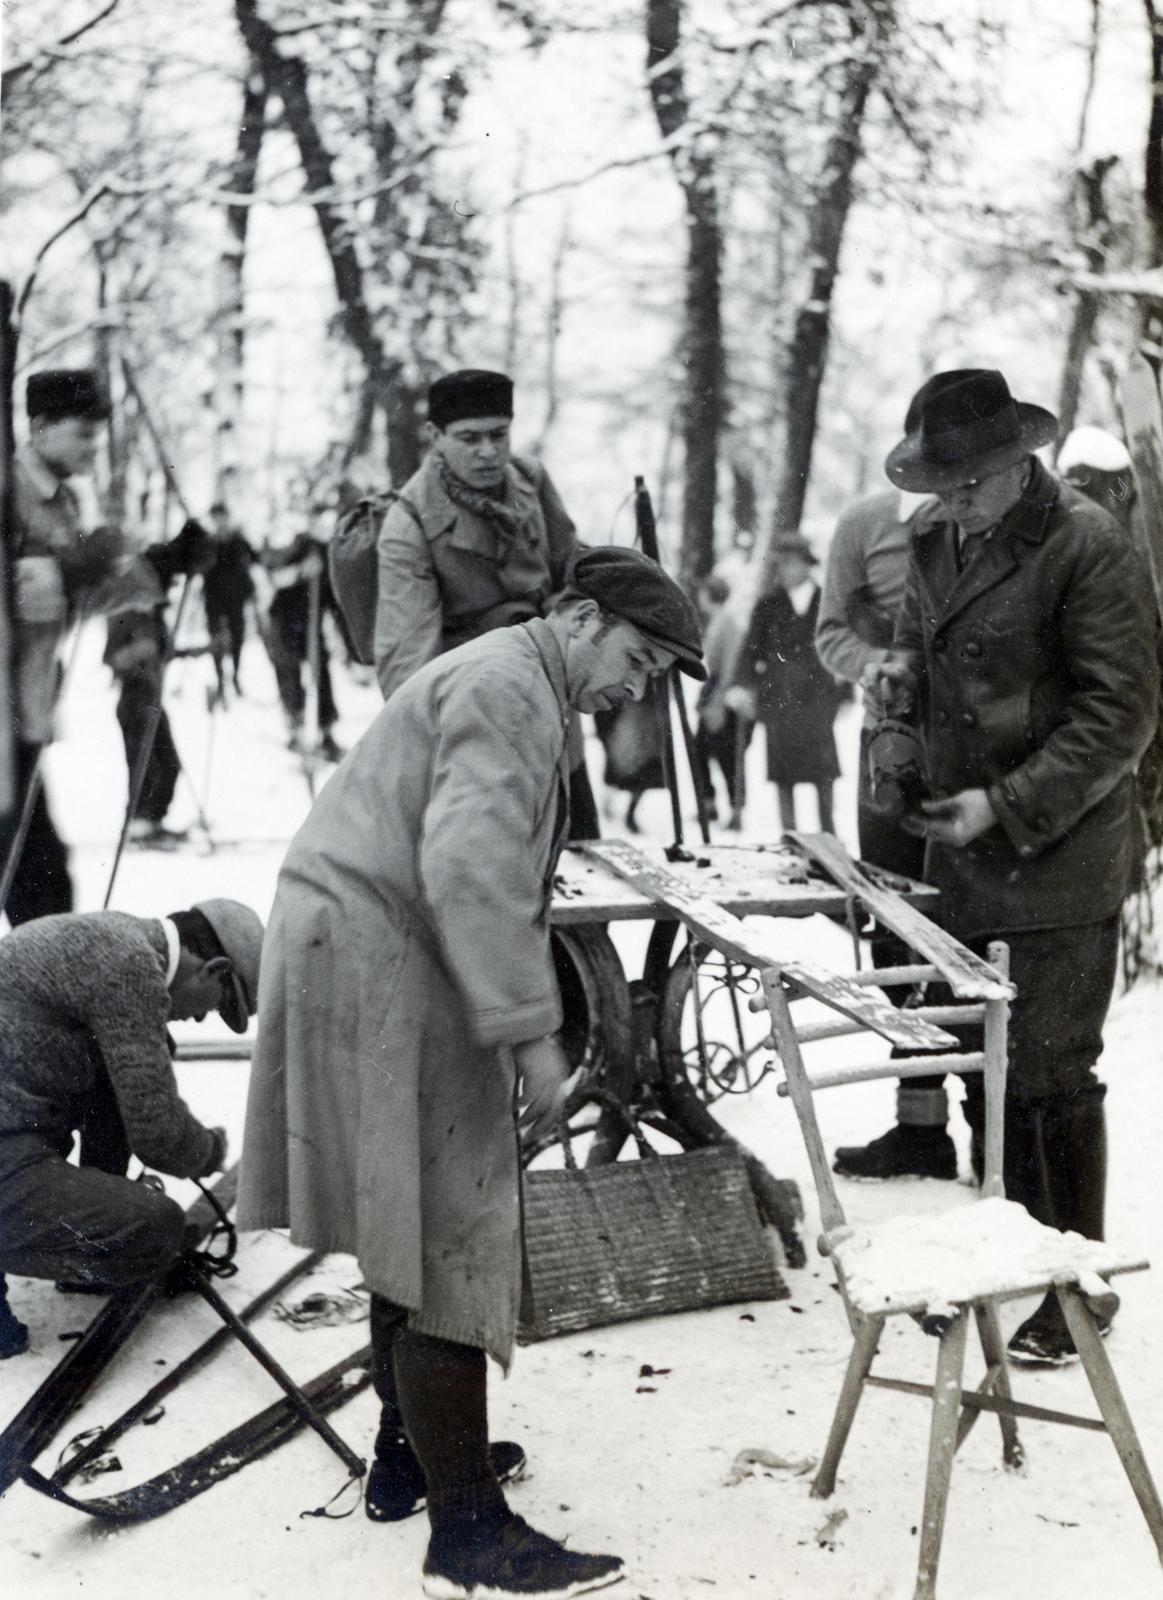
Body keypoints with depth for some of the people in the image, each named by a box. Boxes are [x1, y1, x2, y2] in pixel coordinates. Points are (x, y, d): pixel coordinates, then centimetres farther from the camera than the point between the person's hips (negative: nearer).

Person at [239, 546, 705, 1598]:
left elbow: (506, 871, 23)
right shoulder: (507, 686, -14)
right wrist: (532, 1031, -26)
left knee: (414, 1229, 20)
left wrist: (531, 1015, 19)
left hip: (375, 959, 11)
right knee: (446, 1240, -8)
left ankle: (409, 1456, 35)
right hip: (379, 970, -11)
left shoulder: (522, 690, 21)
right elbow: (469, 864, -26)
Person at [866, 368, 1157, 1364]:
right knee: (987, 1080, 13)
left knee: (1052, 1079, 0)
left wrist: (1008, 805, -19)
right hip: (967, 863, 7)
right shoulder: (938, 543, 10)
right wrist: (903, 678, 1)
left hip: (1058, 865, -7)